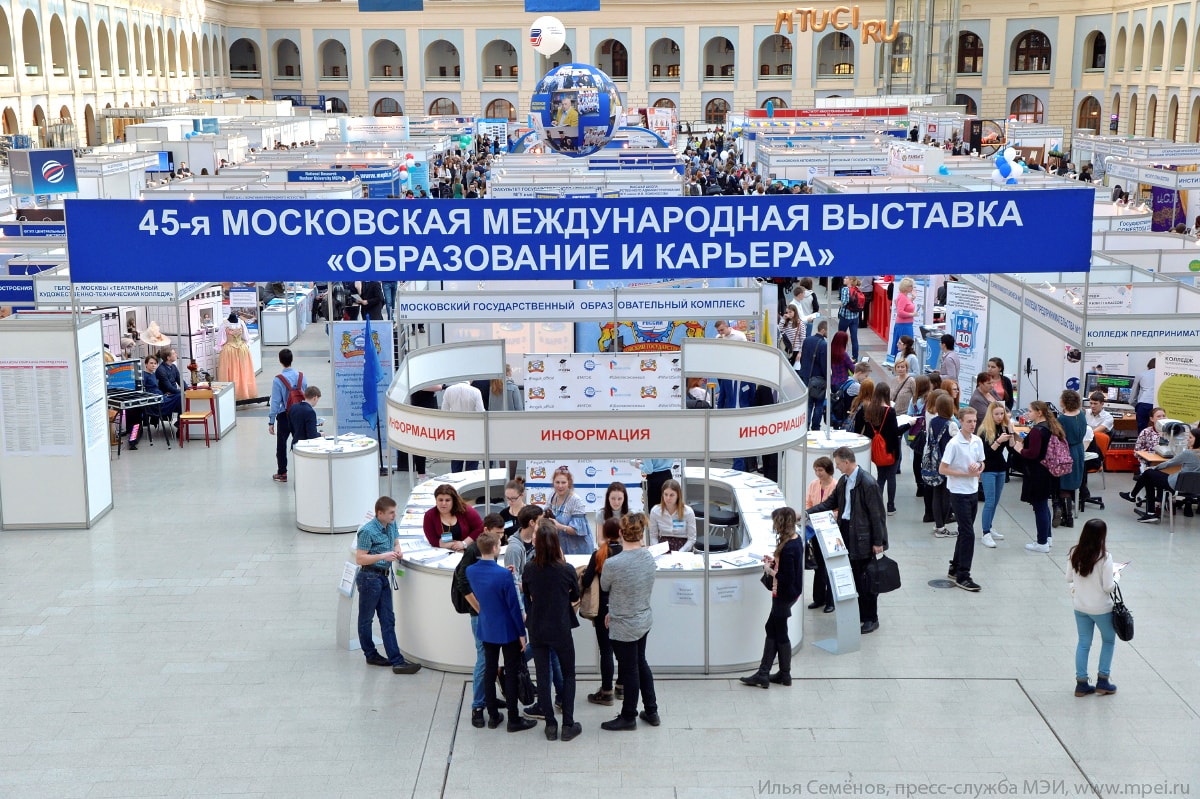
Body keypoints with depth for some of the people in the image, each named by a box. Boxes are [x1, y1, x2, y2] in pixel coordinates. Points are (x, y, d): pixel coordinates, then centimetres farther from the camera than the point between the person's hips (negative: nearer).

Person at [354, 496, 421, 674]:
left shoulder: (392, 525, 5)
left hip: (383, 577, 8)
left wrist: (397, 551, 0)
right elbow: (359, 559, -18)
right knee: (366, 618, 9)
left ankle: (397, 661, 2)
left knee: (388, 620, 4)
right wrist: (383, 556, -25)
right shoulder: (367, 531, -18)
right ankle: (371, 654, 22)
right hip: (369, 577, -8)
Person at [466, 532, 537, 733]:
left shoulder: (470, 571, -7)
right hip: (507, 631, -6)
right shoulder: (503, 575, -25)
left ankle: (493, 716, 23)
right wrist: (522, 632, -8)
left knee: (489, 672, 15)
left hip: (487, 630, 6)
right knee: (511, 674, 5)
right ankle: (514, 720, 11)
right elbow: (514, 605, -18)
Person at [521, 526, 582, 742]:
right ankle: (568, 725, 13)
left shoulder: (529, 570, -11)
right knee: (568, 675, 14)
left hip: (537, 630, 2)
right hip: (561, 630, -2)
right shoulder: (567, 570, -16)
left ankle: (550, 725, 17)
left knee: (542, 676, 13)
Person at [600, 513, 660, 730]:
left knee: (629, 671, 9)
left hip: (624, 627, -6)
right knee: (641, 664, 23)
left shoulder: (613, 564, -28)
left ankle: (629, 717, 28)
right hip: (644, 620, 6)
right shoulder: (648, 557, -8)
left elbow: (604, 587, -6)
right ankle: (651, 712, 34)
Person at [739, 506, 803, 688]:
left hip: (784, 595, -10)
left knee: (779, 633, 5)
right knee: (772, 629, 14)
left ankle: (785, 675, 17)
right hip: (789, 592, 10)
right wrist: (774, 561, 4)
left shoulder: (788, 548, -27)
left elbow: (787, 579, -26)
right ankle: (763, 674, 20)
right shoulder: (796, 539, 2)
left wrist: (770, 570, -14)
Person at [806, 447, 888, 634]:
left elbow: (877, 514, -16)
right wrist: (807, 513, 8)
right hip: (847, 533, 8)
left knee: (866, 578, 1)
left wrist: (878, 542, -15)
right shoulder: (843, 481, 8)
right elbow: (831, 502, 17)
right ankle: (859, 614, 25)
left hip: (862, 538, -8)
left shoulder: (868, 483, -18)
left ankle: (871, 619, 11)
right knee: (854, 576, 14)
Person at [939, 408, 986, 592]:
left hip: (973, 491, 7)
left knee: (965, 532, 15)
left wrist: (977, 468, -8)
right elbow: (942, 469, -15)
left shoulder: (977, 441, 4)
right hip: (958, 492, -7)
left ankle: (955, 568, 28)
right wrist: (967, 474, -16)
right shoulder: (954, 444, -16)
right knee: (968, 534, -10)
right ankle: (962, 576, -4)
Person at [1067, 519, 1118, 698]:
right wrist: (1115, 577, -1)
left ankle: (1081, 683, 18)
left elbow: (1069, 578, 4)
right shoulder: (1104, 558, -22)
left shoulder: (1075, 554, -6)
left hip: (1080, 606, 4)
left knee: (1083, 643, 15)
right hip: (1101, 608, -4)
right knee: (1109, 640, 19)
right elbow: (1108, 587, -19)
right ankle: (1103, 681, 22)